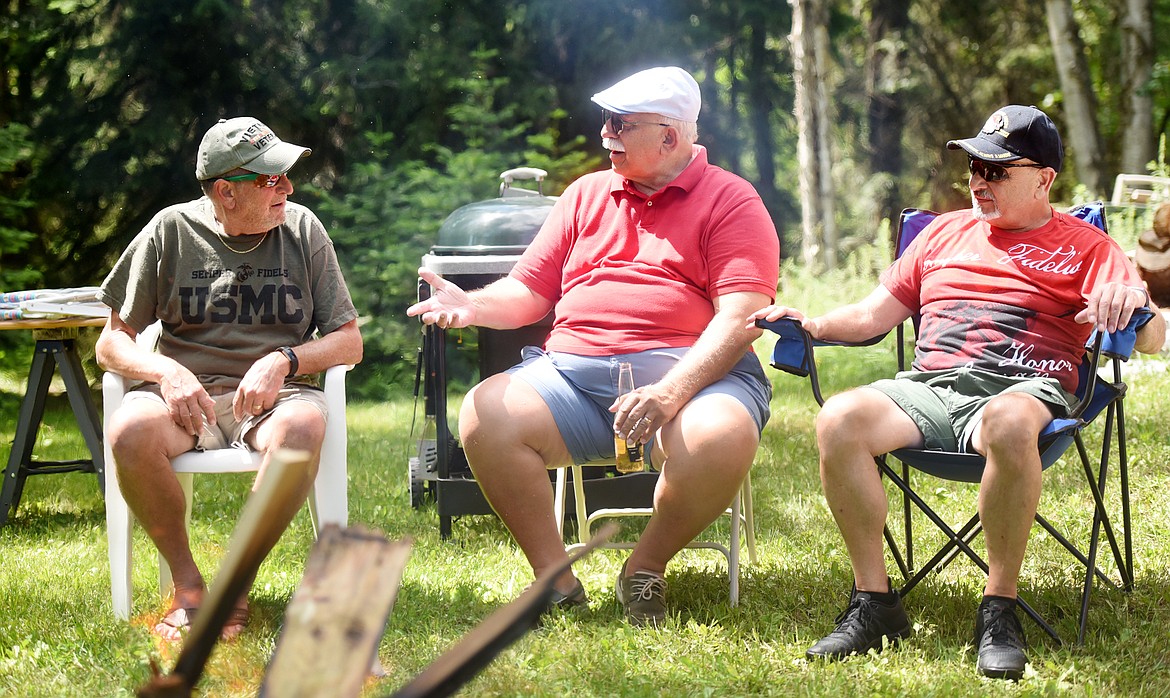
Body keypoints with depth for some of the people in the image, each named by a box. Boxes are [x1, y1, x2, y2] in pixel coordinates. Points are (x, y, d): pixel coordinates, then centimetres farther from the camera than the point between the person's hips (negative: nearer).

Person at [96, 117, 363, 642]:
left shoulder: (301, 229, 6)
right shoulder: (171, 230, 4)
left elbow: (348, 341, 6)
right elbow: (112, 342, 5)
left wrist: (283, 361, -13)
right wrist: (166, 372, -16)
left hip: (271, 397, 0)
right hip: (187, 392, 0)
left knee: (302, 427, -37)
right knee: (130, 432, -35)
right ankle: (187, 583, -14)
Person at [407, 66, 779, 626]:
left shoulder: (730, 202, 4)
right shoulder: (586, 195, 22)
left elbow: (740, 317, -9)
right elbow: (527, 293, 22)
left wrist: (671, 392, -25)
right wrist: (470, 306, -2)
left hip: (690, 370, -4)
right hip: (571, 369, 4)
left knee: (721, 437, -37)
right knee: (485, 415, -24)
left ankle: (645, 569, -9)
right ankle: (555, 579, -13)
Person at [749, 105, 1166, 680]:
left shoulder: (1083, 245, 14)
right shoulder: (945, 232, 28)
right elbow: (875, 314, 28)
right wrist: (814, 324, 8)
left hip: (1020, 389, -4)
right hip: (927, 389, 4)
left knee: (1009, 423, -43)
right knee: (839, 418, -29)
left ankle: (999, 611, -29)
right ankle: (873, 601, -21)